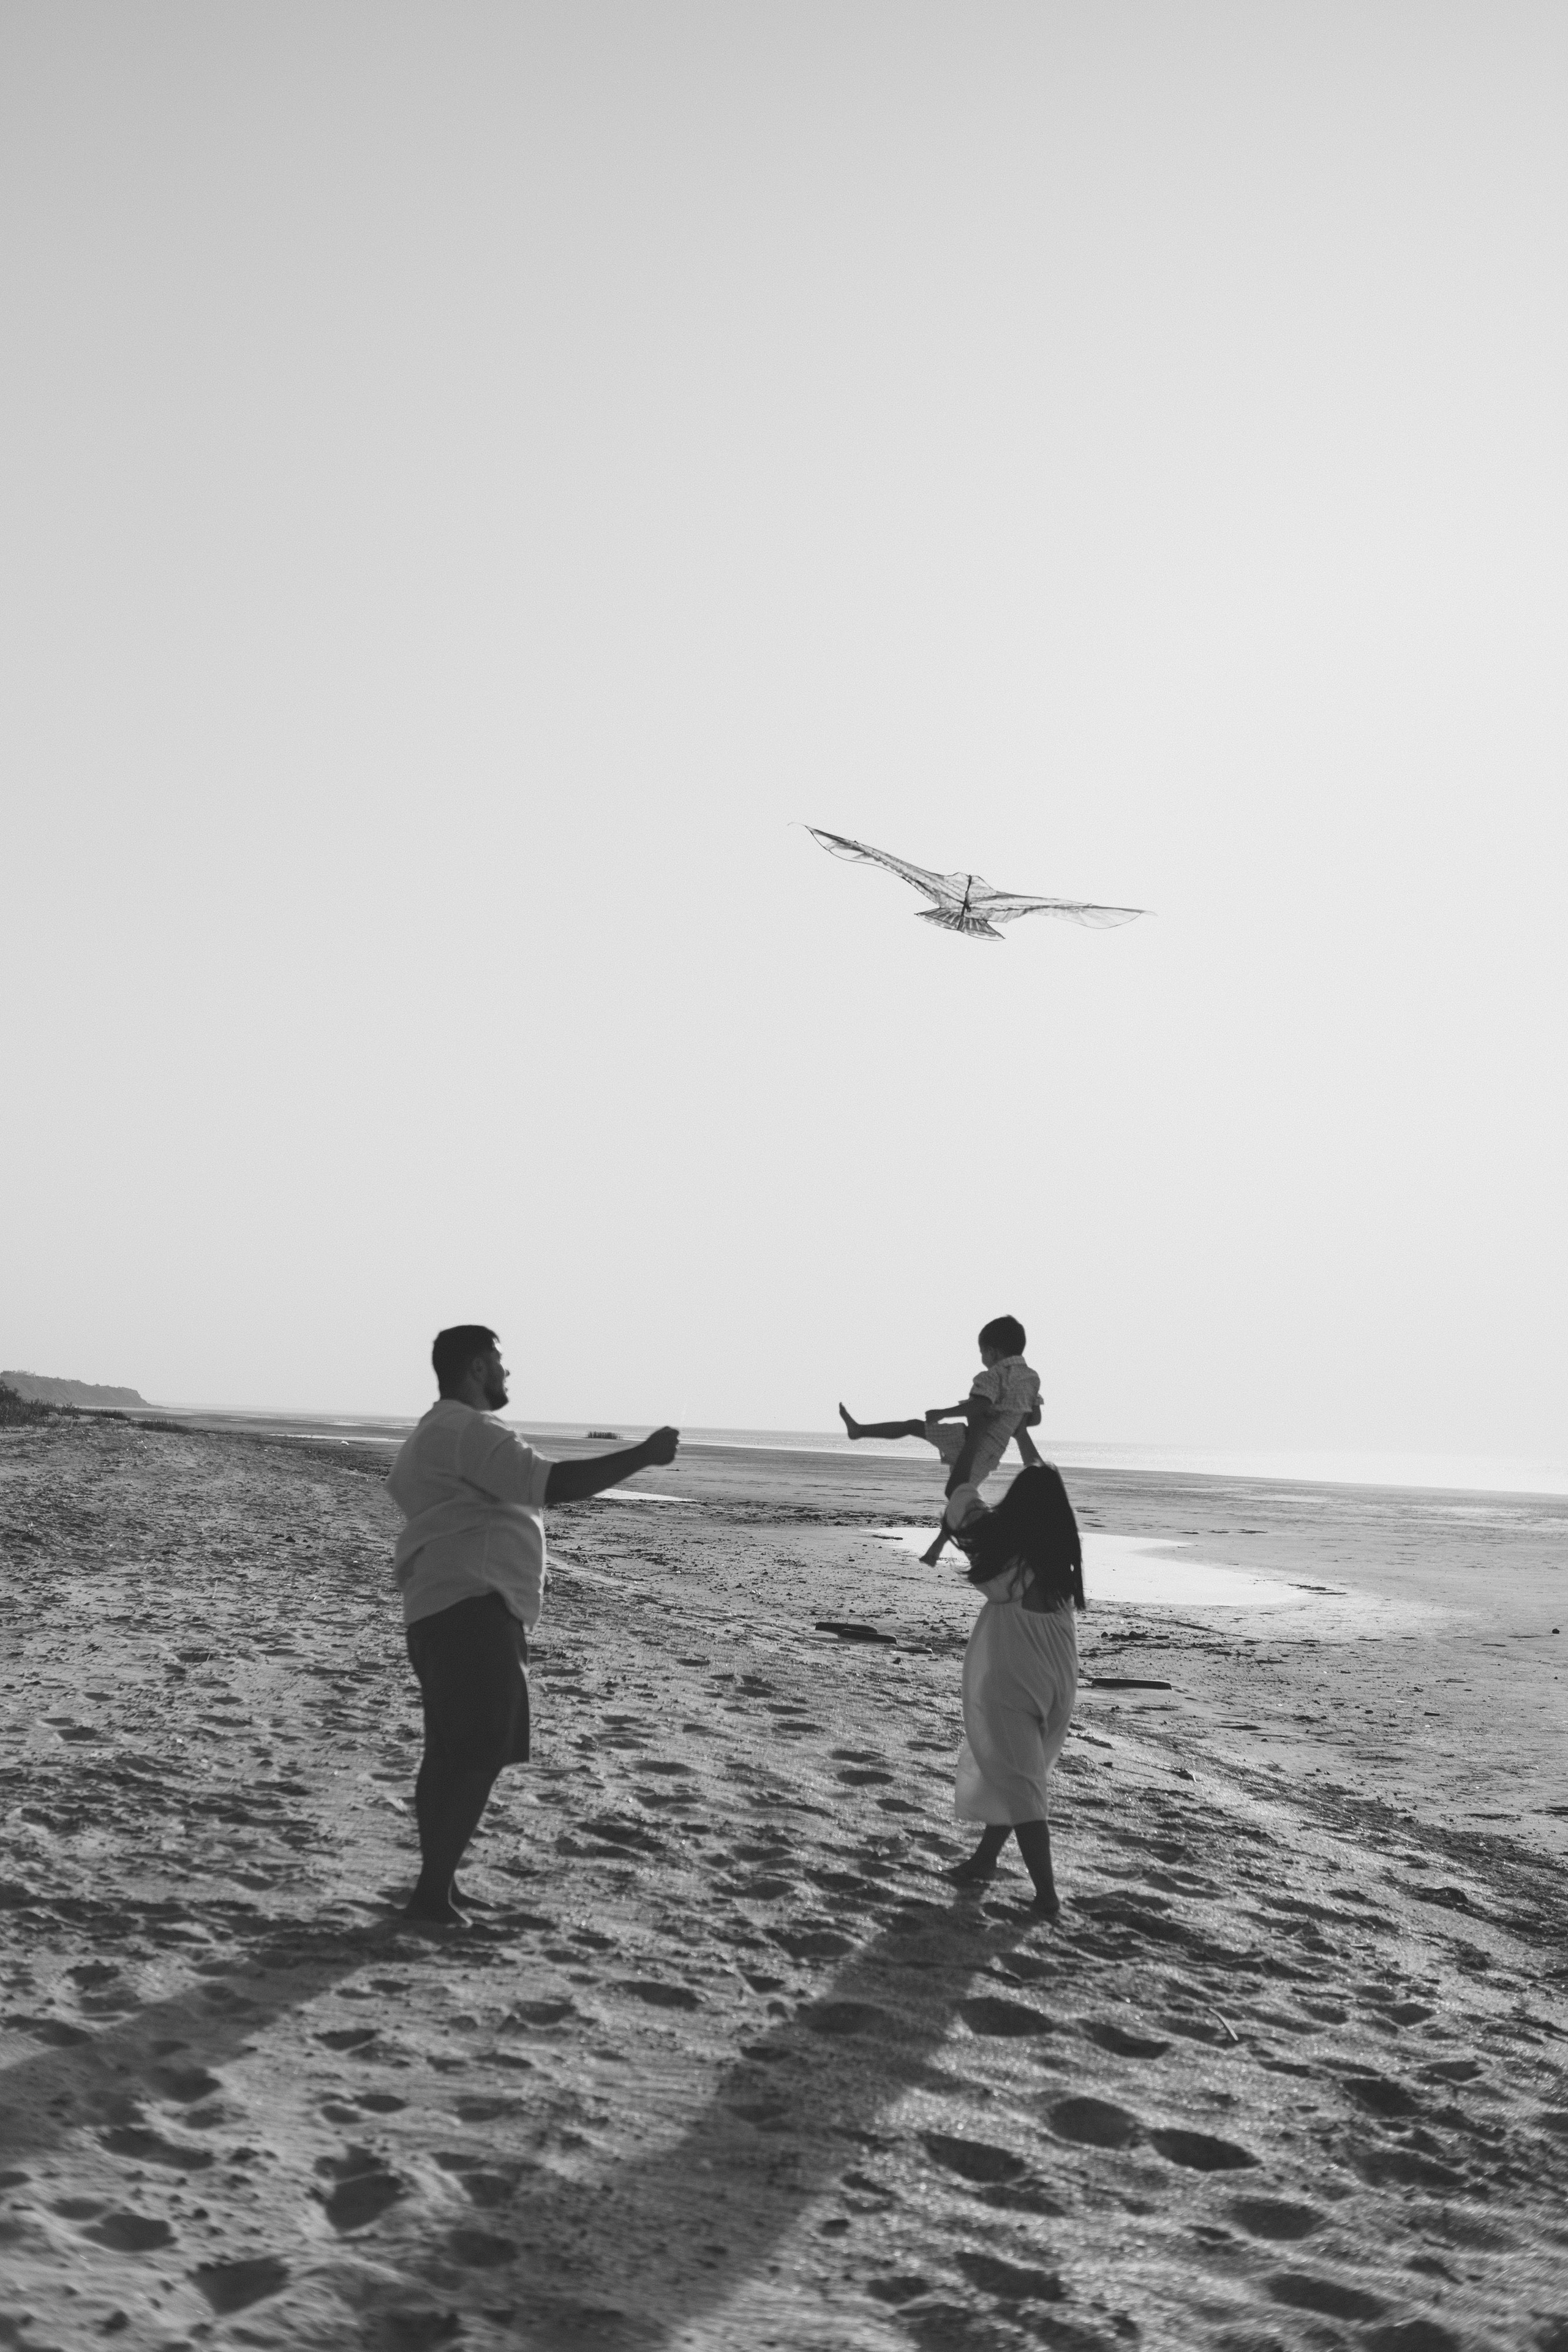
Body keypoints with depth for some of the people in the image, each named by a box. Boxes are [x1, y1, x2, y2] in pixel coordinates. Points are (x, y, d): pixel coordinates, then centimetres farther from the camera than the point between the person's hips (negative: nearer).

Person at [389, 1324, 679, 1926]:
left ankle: (436, 1886, 23)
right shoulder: (465, 1431, -14)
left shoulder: (434, 1436, 22)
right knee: (479, 1756, -11)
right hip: (470, 1609, -11)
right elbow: (555, 1484, -23)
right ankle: (434, 1896, -11)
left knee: (452, 1753, 16)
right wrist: (645, 1454, -17)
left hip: (445, 1611, 11)